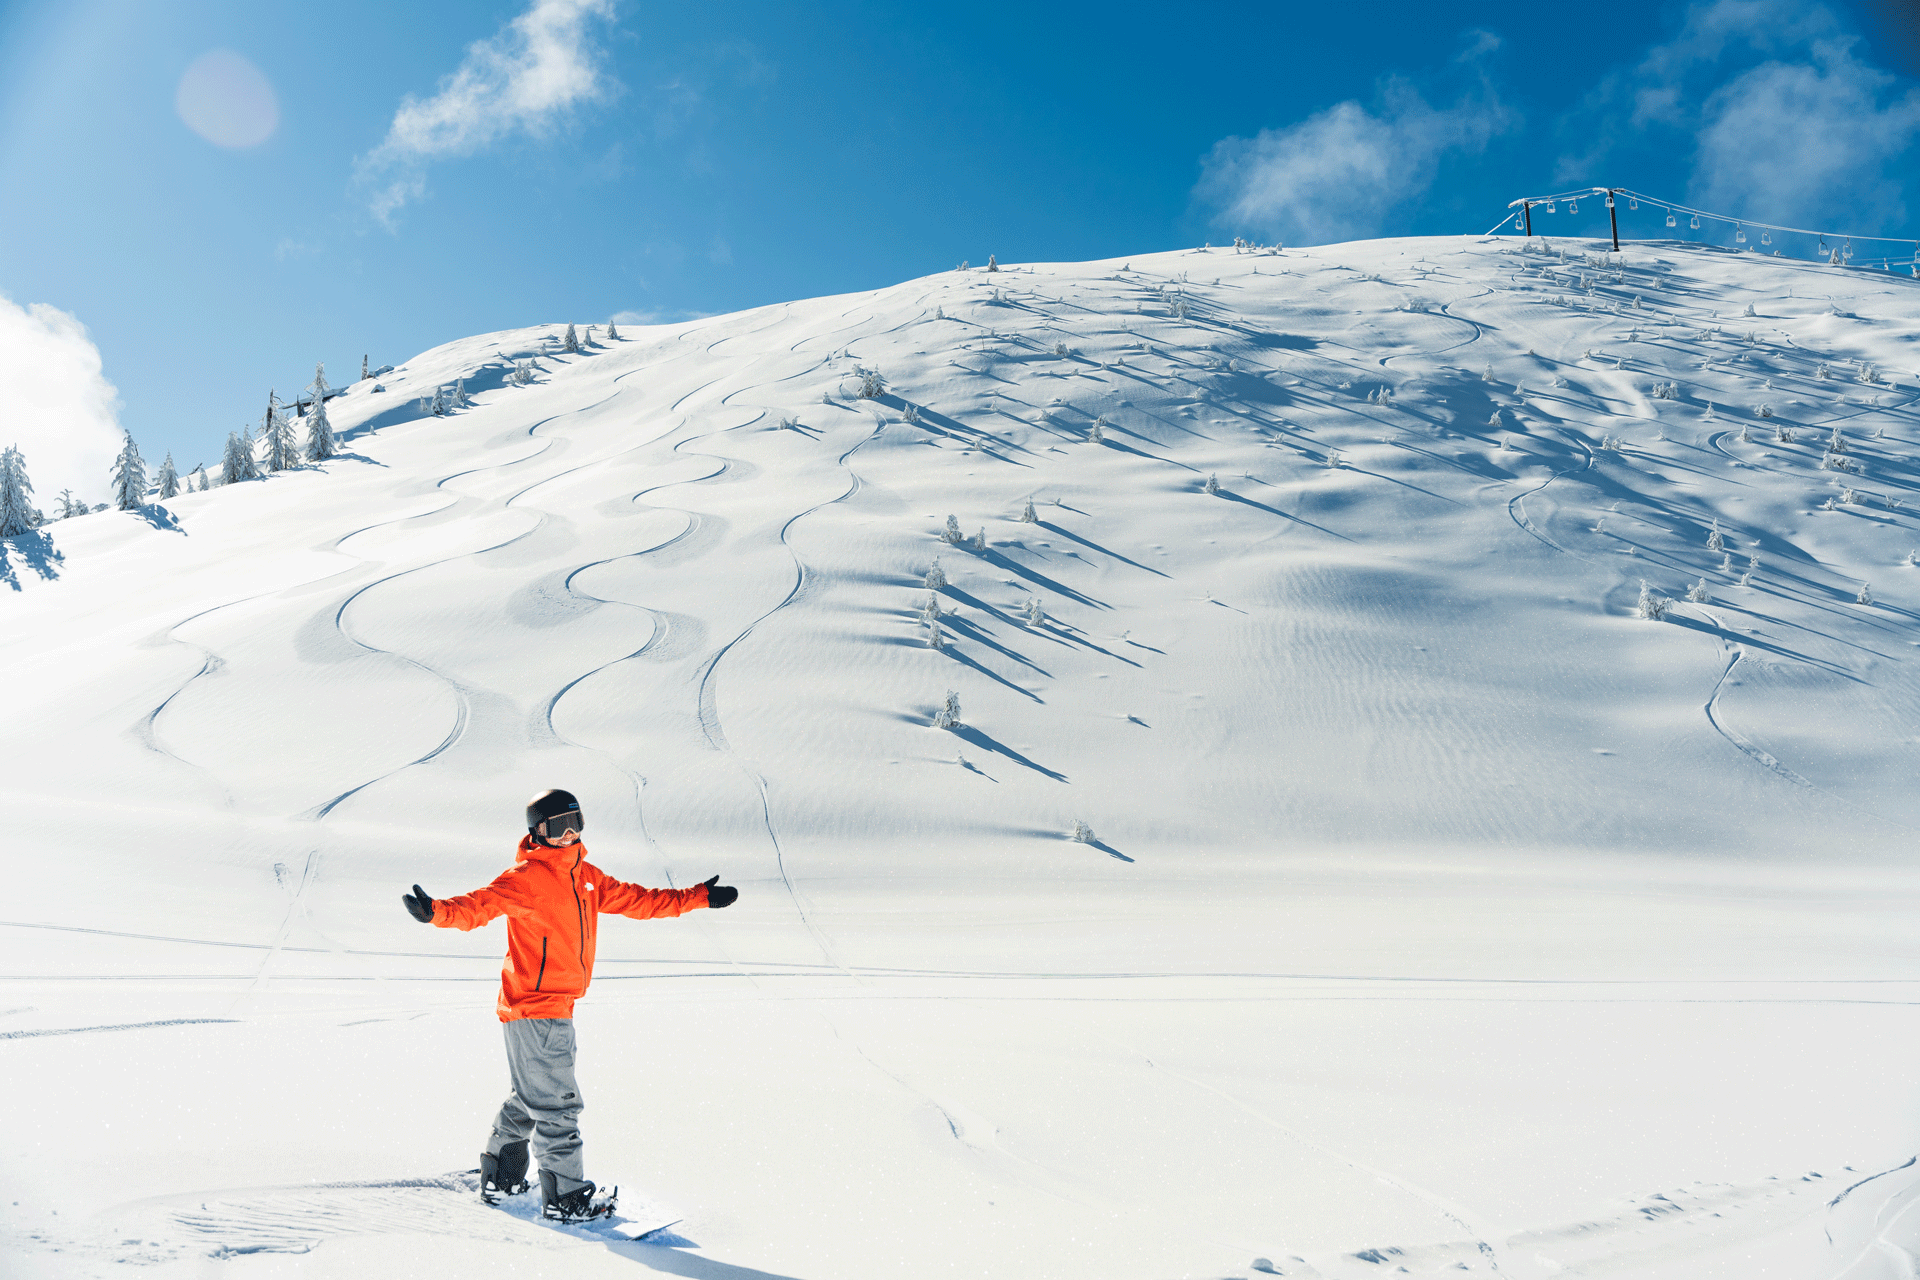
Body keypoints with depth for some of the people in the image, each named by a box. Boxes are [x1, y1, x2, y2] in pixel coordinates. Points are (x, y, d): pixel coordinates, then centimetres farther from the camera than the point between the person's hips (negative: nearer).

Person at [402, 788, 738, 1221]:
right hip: (533, 1009, -9)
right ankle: (565, 1196, 6)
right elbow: (483, 904, -27)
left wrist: (699, 897, 19)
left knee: (531, 1098, 21)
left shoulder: (587, 877, 11)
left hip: (558, 1007, 9)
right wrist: (438, 911, -48)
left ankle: (500, 1177, 35)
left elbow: (634, 900, 18)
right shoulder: (527, 877, -14)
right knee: (556, 1103, -3)